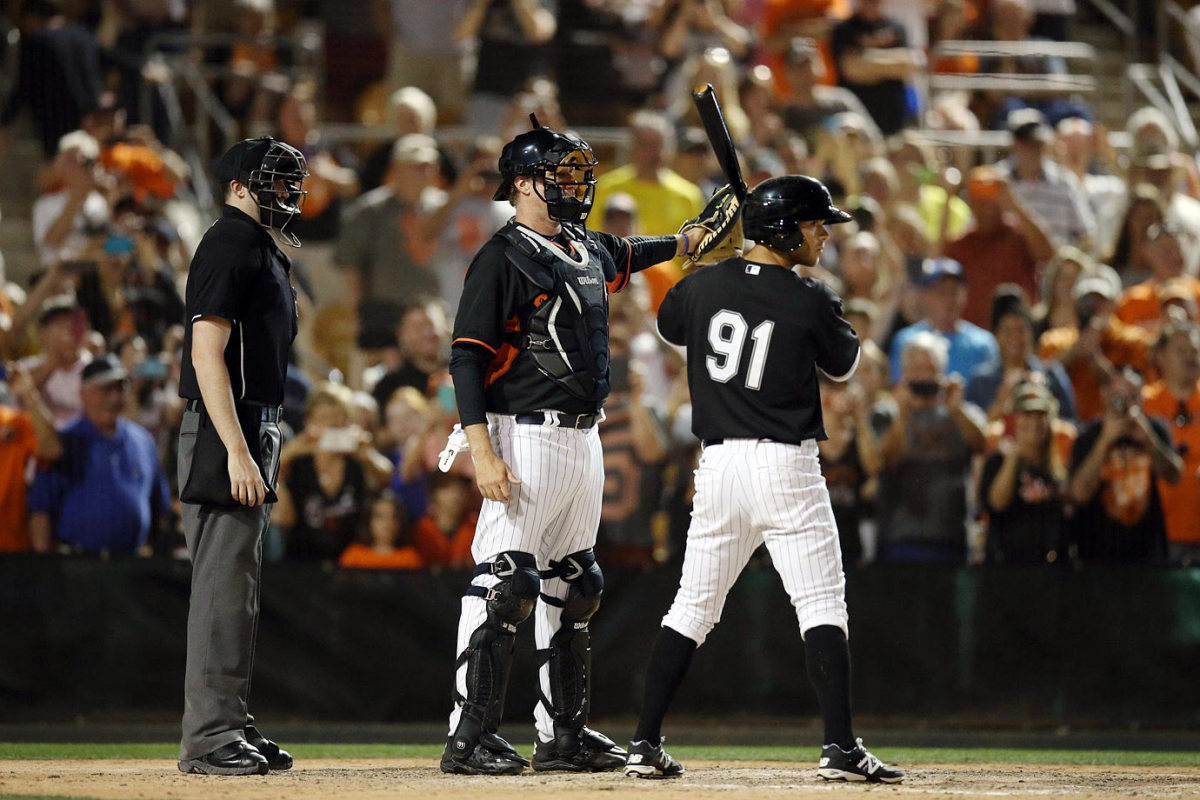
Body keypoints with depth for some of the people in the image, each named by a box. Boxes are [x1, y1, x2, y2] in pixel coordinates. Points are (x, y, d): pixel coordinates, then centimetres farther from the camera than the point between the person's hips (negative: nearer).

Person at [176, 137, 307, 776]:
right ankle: (211, 736, -11)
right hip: (227, 434, -10)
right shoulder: (231, 243, -12)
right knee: (225, 583, -11)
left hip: (253, 431, 10)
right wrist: (238, 451, -24)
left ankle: (231, 728, 17)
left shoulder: (263, 249, 20)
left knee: (236, 582, 13)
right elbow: (207, 351, -19)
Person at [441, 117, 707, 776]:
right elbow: (467, 357, -16)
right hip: (527, 437, -9)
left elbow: (634, 253, 41)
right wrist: (482, 451, -24)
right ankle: (470, 738, -12)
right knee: (505, 584, -13)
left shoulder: (589, 250, 14)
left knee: (572, 586, 13)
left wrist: (693, 238, 34)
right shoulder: (503, 258, -11)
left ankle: (564, 733, 20)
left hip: (583, 441, 9)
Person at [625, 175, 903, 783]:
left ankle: (645, 745, 11)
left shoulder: (704, 284, 3)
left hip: (717, 463, 5)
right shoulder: (809, 301, -9)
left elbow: (669, 323, 24)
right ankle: (841, 748, -11)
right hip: (785, 467, -5)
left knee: (692, 608, 13)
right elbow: (842, 365, 7)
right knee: (821, 607, -2)